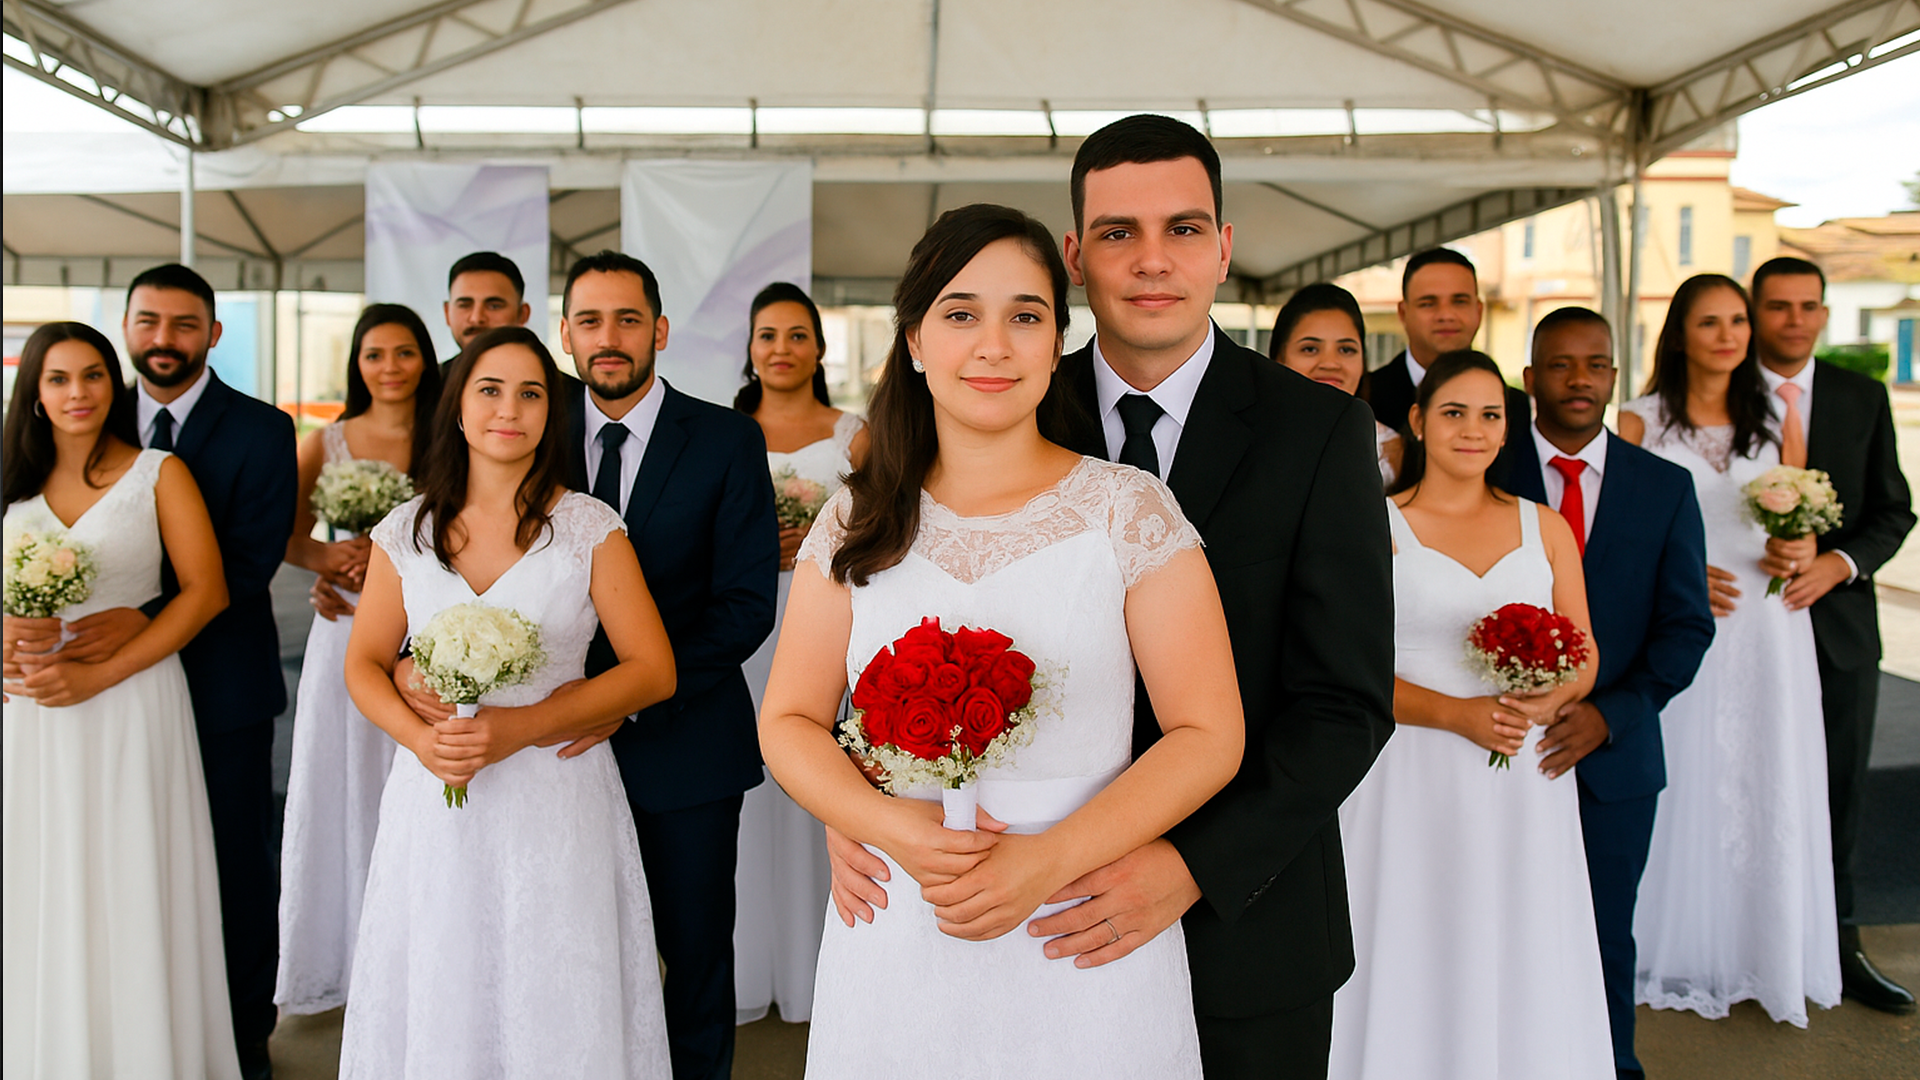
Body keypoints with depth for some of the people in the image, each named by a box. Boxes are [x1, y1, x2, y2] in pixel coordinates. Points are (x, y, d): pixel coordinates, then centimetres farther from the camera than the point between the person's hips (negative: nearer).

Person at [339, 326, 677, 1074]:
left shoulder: (591, 529, -3)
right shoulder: (406, 532, 5)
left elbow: (653, 670, -6)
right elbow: (365, 664, 9)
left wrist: (521, 727, -15)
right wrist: (420, 736, -12)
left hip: (559, 802, -2)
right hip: (436, 803, 2)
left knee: (558, 1008, 5)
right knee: (437, 1003, 11)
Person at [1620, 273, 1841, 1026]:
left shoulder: (1773, 419, 9)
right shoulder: (1642, 421, 0)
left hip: (1767, 629, 3)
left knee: (1768, 787, 7)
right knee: (1684, 786, 3)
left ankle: (1766, 953, 24)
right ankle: (1676, 955, 19)